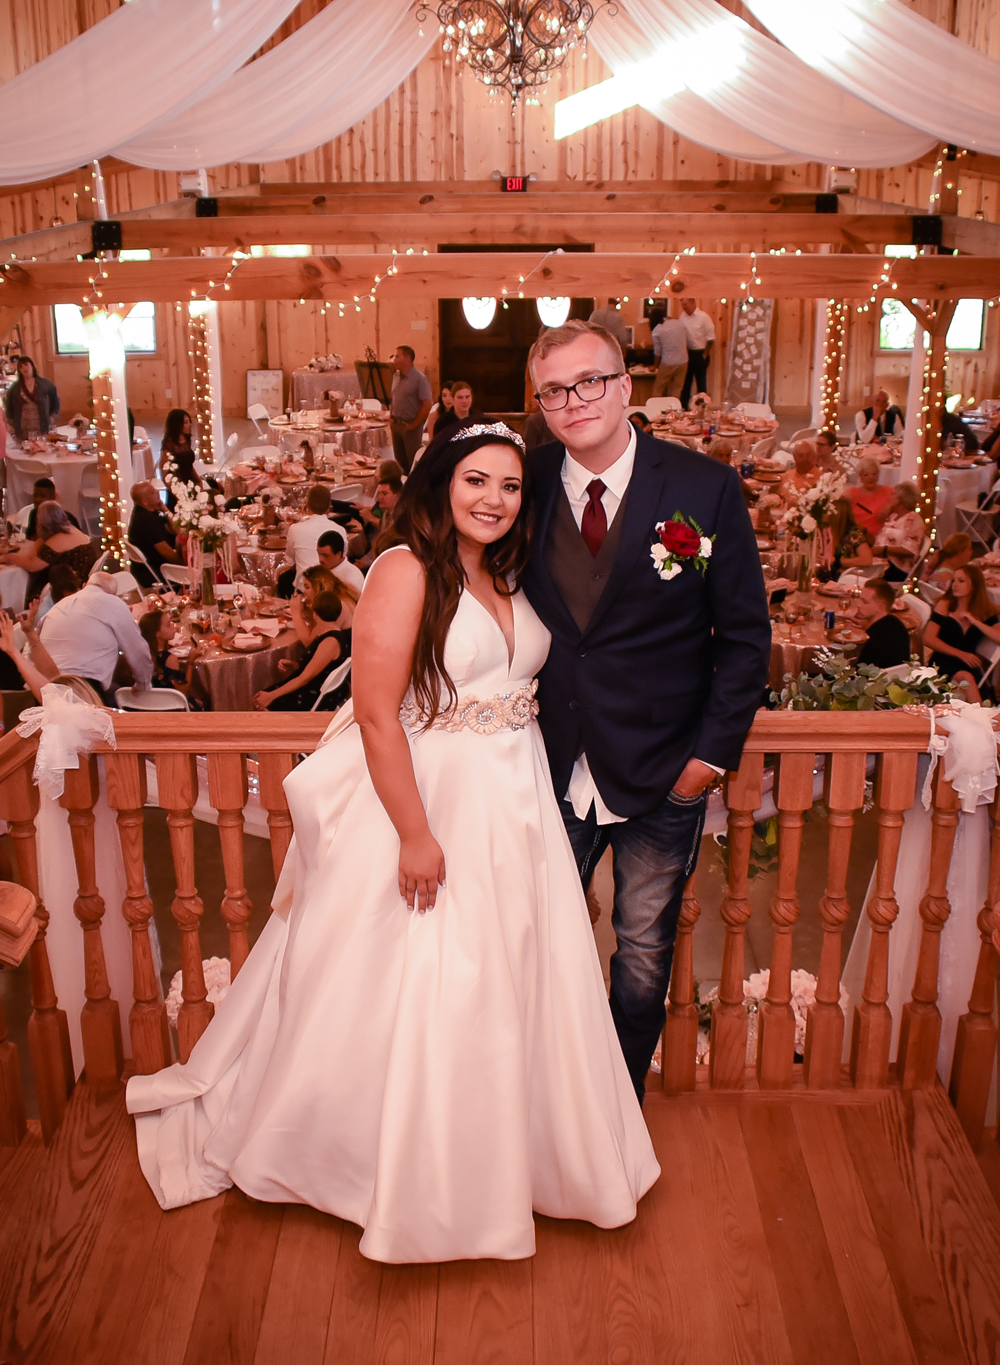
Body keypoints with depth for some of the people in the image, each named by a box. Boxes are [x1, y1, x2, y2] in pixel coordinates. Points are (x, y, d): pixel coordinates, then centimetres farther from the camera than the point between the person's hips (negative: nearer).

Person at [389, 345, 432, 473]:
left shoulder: (419, 379, -13)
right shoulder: (395, 376, 8)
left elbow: (427, 405, -17)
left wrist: (414, 425, -14)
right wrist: (390, 417, 9)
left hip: (410, 426, -7)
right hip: (396, 424, 7)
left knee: (413, 462, -1)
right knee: (400, 461, 12)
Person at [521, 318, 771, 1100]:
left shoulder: (706, 488, -9)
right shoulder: (528, 486, -3)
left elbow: (745, 635, -4)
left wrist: (714, 750, -9)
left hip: (663, 770, -1)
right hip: (553, 770, 2)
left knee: (644, 958, 16)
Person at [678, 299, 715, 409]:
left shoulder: (703, 317, -12)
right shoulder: (683, 316, 1)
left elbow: (711, 338, -9)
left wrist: (705, 354, -8)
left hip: (700, 354, -5)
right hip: (687, 353, 5)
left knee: (701, 383, 3)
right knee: (685, 381, 11)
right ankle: (683, 407, 20)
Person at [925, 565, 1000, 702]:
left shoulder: (985, 612, 9)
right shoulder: (945, 605, 3)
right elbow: (928, 639, -6)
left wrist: (975, 622, -11)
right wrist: (960, 654, -11)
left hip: (969, 665, 2)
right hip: (943, 662, -2)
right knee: (966, 678, -33)